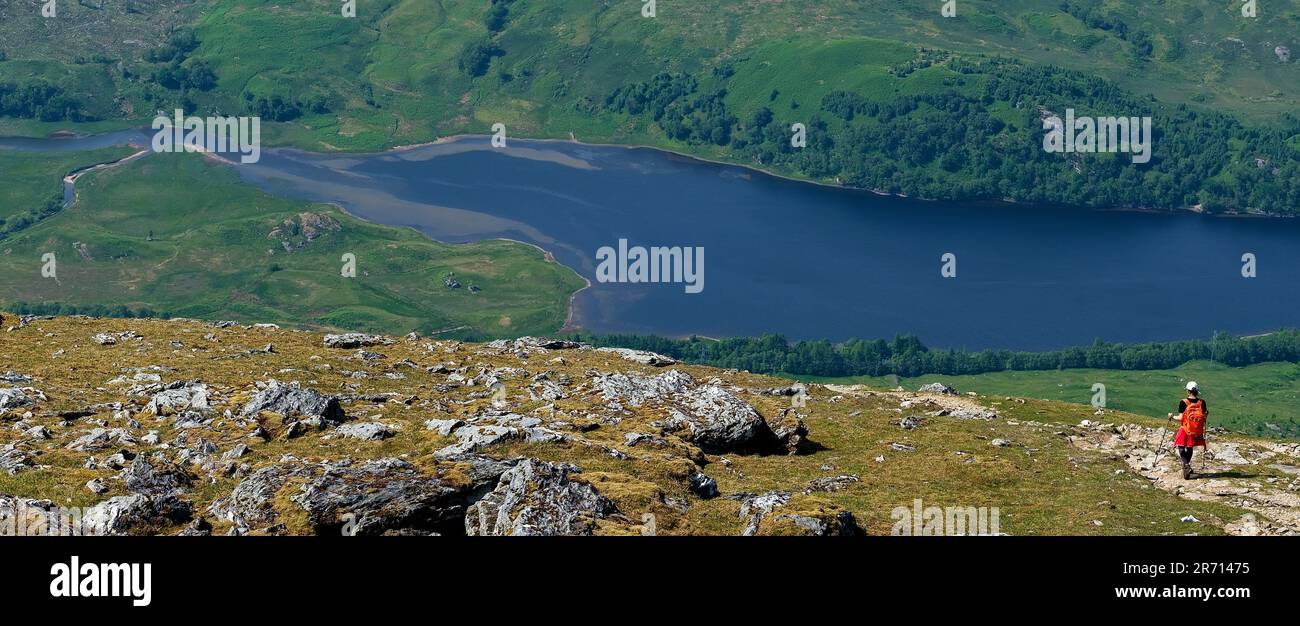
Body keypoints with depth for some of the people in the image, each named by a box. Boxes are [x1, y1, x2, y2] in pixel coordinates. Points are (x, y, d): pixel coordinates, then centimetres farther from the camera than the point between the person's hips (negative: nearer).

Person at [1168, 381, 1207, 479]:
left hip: (1186, 430, -4)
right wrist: (1207, 413, 20)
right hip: (1197, 431, 4)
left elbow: (1181, 418, -13)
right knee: (1190, 448, 21)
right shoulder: (1202, 403, -5)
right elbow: (1204, 417, -3)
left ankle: (1186, 465, -19)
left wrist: (1172, 417, 5)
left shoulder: (1183, 402, -12)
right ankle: (1187, 466, 36)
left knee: (1181, 448, 5)